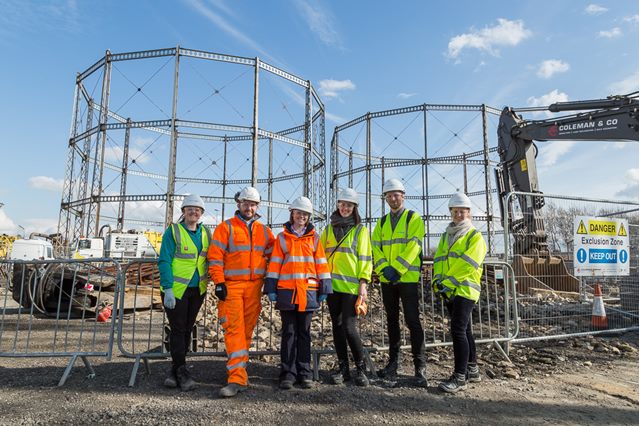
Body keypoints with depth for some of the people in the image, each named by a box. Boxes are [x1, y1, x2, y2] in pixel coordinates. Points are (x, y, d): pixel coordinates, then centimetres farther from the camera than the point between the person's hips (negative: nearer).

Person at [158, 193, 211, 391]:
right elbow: (164, 261, -11)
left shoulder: (205, 233, 7)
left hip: (197, 291, 5)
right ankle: (181, 371, 12)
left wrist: (211, 283, 6)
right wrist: (167, 289, -17)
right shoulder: (173, 231, -8)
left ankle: (174, 369, 26)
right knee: (178, 329, 1)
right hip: (176, 290, -5)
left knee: (187, 329, 12)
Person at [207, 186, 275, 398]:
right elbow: (215, 257, -3)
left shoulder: (264, 231, 13)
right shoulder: (225, 227, 2)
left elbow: (273, 254, 20)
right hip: (231, 286, -4)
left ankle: (237, 367, 22)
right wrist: (219, 283, -10)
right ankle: (237, 378, -9)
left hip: (254, 286, 4)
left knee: (247, 329, 8)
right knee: (234, 329, -9)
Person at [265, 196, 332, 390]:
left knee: (304, 332, 8)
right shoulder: (282, 237, 7)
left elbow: (321, 263, 8)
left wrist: (324, 288, 3)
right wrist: (271, 288, -1)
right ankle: (288, 373, 12)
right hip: (286, 291, 0)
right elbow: (275, 263, 5)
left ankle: (305, 373, 16)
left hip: (308, 291, 1)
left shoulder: (314, 237, 9)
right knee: (289, 332, 5)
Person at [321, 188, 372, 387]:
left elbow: (365, 258, -1)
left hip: (351, 286, -4)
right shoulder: (329, 229, 14)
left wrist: (364, 283, -10)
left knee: (349, 327, -9)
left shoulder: (360, 230, 4)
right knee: (337, 326, 9)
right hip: (332, 284, 4)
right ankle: (343, 368, 21)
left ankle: (361, 368, 10)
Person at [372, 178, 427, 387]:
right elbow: (375, 247, 5)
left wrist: (396, 268, -18)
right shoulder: (382, 222, 15)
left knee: (413, 321, -4)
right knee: (392, 321, 12)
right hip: (387, 279, 5)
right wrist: (384, 268, -11)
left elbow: (413, 246, -11)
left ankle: (420, 367, 4)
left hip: (408, 277, -5)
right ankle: (393, 362, 22)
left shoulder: (413, 218, 0)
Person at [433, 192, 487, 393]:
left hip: (465, 289, -7)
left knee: (458, 331, -13)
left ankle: (459, 377, -8)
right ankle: (472, 370, 27)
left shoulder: (475, 237, -4)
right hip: (449, 291, 7)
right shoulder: (446, 236, 18)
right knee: (464, 330, 15)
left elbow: (467, 265, -15)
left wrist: (448, 282, -18)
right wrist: (437, 280, -4)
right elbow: (438, 260, 12)